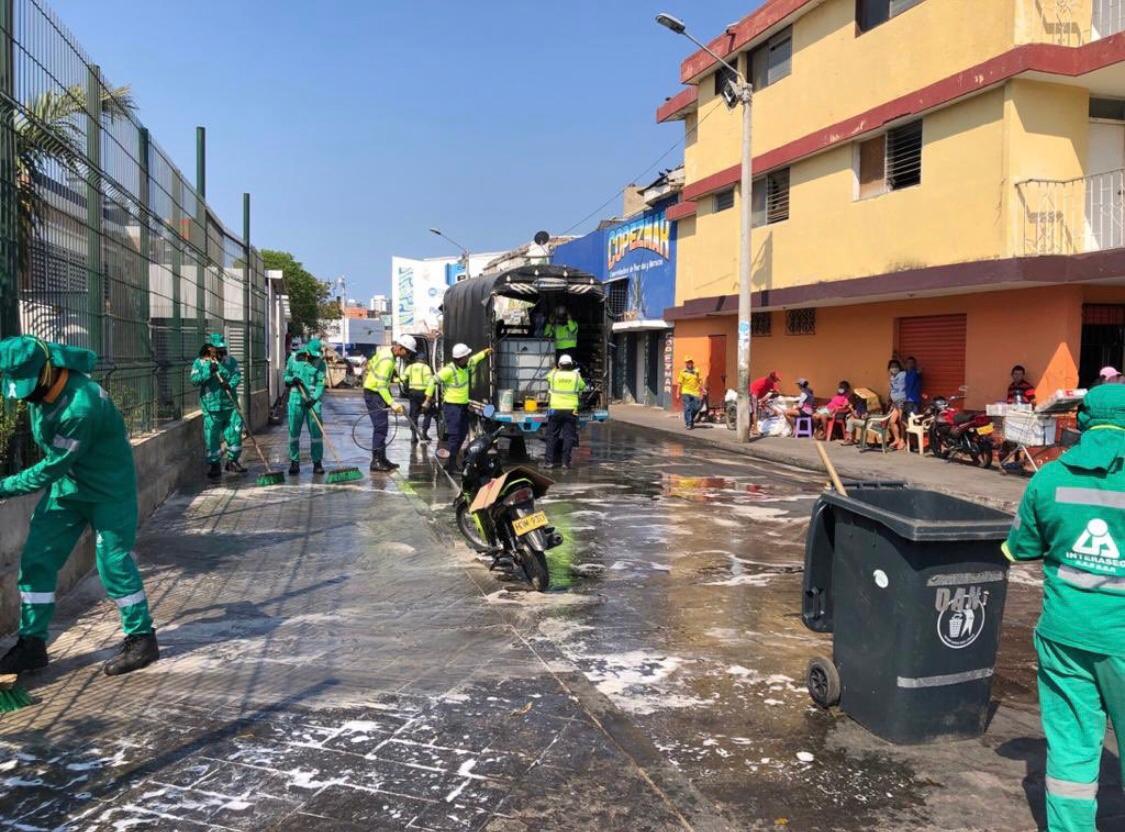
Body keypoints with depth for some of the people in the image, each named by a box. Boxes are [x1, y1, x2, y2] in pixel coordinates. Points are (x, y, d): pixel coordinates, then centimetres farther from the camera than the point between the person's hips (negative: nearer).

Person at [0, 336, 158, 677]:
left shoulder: (82, 405, -34)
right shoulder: (41, 387, -9)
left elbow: (53, 467, -25)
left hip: (108, 489, -8)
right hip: (66, 485, 8)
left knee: (113, 562, -4)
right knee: (37, 559, 5)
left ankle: (142, 639, 11)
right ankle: (32, 644, 15)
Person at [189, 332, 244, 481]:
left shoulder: (231, 360, 8)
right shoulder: (199, 363, 3)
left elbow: (237, 375, -5)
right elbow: (194, 380, -8)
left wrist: (230, 385, -24)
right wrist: (209, 371, -20)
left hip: (230, 404, 2)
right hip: (211, 406, -2)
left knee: (235, 432, 3)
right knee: (212, 436, 1)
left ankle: (233, 461, 20)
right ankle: (214, 465, 12)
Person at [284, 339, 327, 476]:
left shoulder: (320, 363, -3)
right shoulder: (294, 358, 2)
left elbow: (320, 384, -8)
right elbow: (286, 376, 11)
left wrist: (314, 399, -22)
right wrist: (292, 380, -12)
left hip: (312, 400, -1)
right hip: (296, 399, 1)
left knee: (316, 431, -4)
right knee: (294, 431, 2)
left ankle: (317, 463, 5)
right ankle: (294, 463, 11)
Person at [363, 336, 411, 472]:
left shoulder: (386, 351, 4)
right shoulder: (387, 360, -25)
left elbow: (370, 363, 20)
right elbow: (381, 385, -31)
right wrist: (392, 403, -36)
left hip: (376, 391, 10)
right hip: (374, 394, -10)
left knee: (382, 426, 13)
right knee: (381, 426, -11)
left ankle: (382, 459, 19)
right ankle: (376, 461, -9)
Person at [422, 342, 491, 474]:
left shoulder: (466, 365, 4)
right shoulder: (449, 370, -21)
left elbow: (474, 360, 28)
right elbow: (433, 381, -19)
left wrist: (484, 352, 39)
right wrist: (427, 400, -20)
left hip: (463, 405, 9)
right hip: (451, 406, -9)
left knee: (462, 433, 15)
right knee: (454, 435, -11)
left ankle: (451, 462, 26)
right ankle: (451, 465, -8)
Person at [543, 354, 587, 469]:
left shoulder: (553, 374, 1)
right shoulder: (576, 376, 2)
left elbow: (548, 377, 23)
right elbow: (583, 387, 18)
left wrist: (555, 369, 39)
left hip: (555, 409, 0)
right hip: (570, 410, 0)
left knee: (552, 436, 8)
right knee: (568, 436, 4)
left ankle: (550, 461, 7)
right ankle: (566, 462, 1)